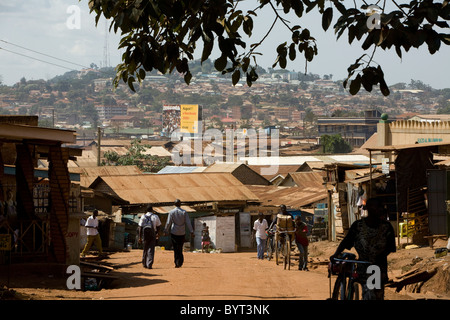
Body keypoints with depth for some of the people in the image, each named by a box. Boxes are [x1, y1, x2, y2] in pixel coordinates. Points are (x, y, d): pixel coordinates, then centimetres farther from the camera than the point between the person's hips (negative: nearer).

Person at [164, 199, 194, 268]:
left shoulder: (171, 212, -4)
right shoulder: (184, 212, -1)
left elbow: (168, 223, -5)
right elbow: (188, 222, -4)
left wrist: (166, 231, 6)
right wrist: (191, 231, -3)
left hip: (174, 232, -1)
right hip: (182, 233, 1)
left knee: (175, 249, 2)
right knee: (180, 248, 10)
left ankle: (177, 263, -6)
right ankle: (180, 262, 3)